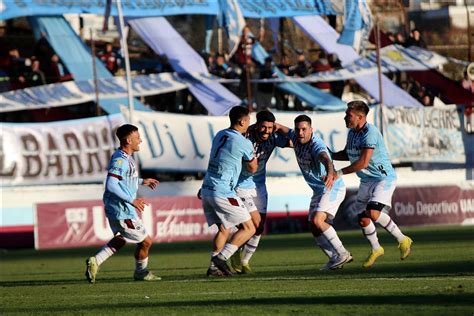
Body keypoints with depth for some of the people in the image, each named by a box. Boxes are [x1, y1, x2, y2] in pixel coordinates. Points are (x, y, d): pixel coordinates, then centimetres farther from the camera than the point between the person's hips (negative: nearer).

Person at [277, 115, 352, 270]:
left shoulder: (316, 145, -27)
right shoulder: (296, 137, -2)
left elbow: (326, 160, -48)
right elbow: (283, 129, 18)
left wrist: (330, 173, -69)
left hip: (332, 187, -9)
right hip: (318, 191, 9)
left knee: (317, 220, -24)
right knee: (314, 228, 5)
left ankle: (342, 253, -16)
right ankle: (334, 259, 14)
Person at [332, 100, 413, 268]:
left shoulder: (370, 133, -24)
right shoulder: (352, 132, 6)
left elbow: (363, 162, -28)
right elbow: (347, 154, 22)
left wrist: (339, 173, -23)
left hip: (384, 178, -9)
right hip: (366, 181, 9)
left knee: (373, 213, -25)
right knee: (363, 220, 6)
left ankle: (402, 240, -7)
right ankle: (375, 249, 29)